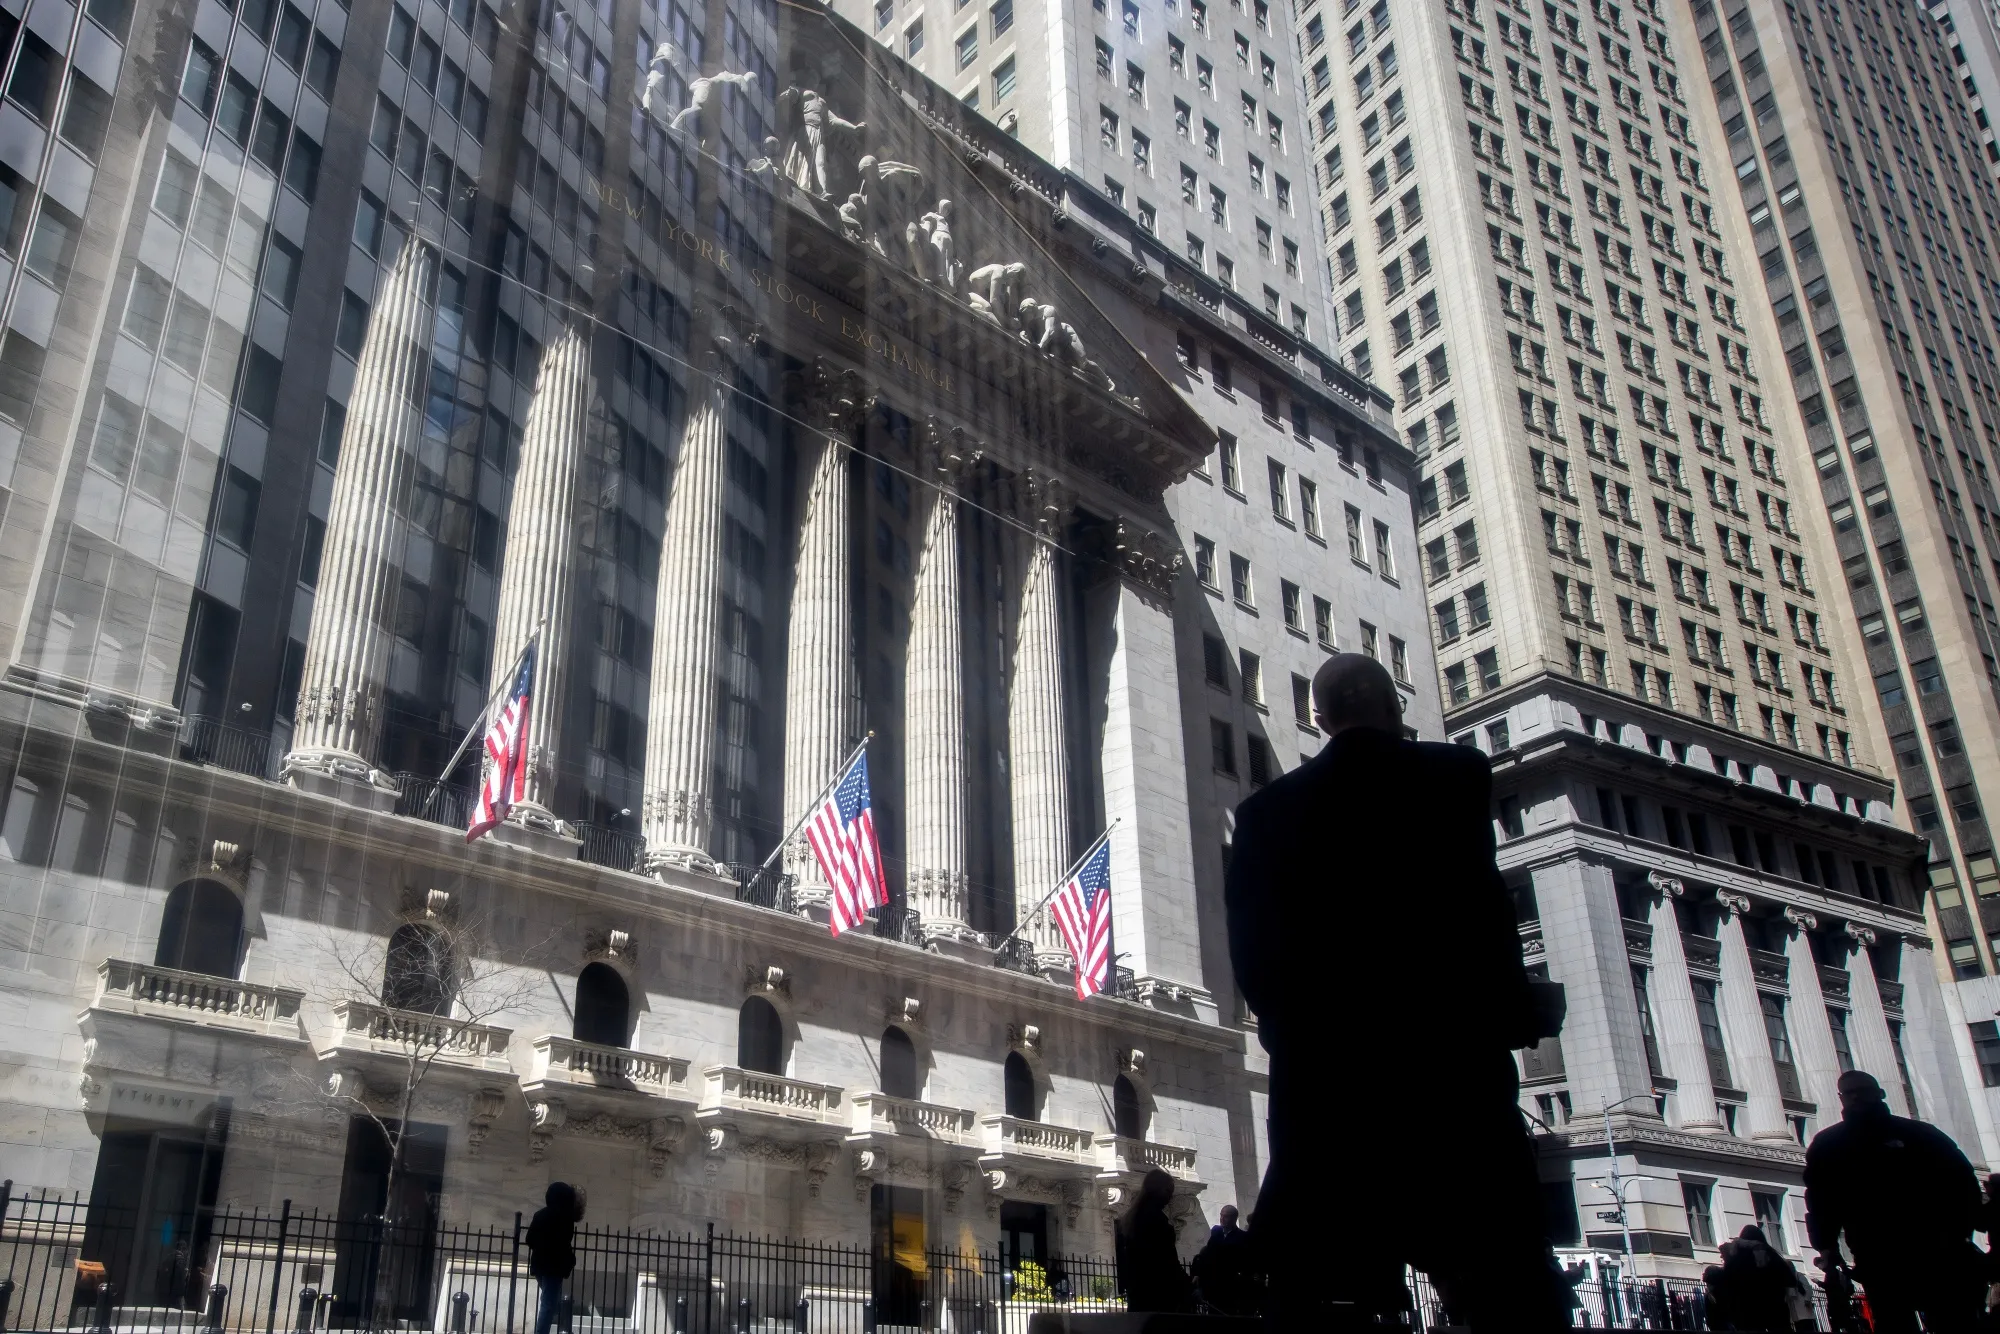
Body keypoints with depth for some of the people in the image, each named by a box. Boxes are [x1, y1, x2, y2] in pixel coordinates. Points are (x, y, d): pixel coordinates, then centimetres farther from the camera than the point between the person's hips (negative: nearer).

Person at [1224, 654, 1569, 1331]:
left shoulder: (1266, 812, 11)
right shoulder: (1451, 774, 2)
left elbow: (1252, 956, 7)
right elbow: (1476, 916, -9)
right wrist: (1520, 1010, 5)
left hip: (1319, 1079, 4)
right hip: (1443, 1060, -3)